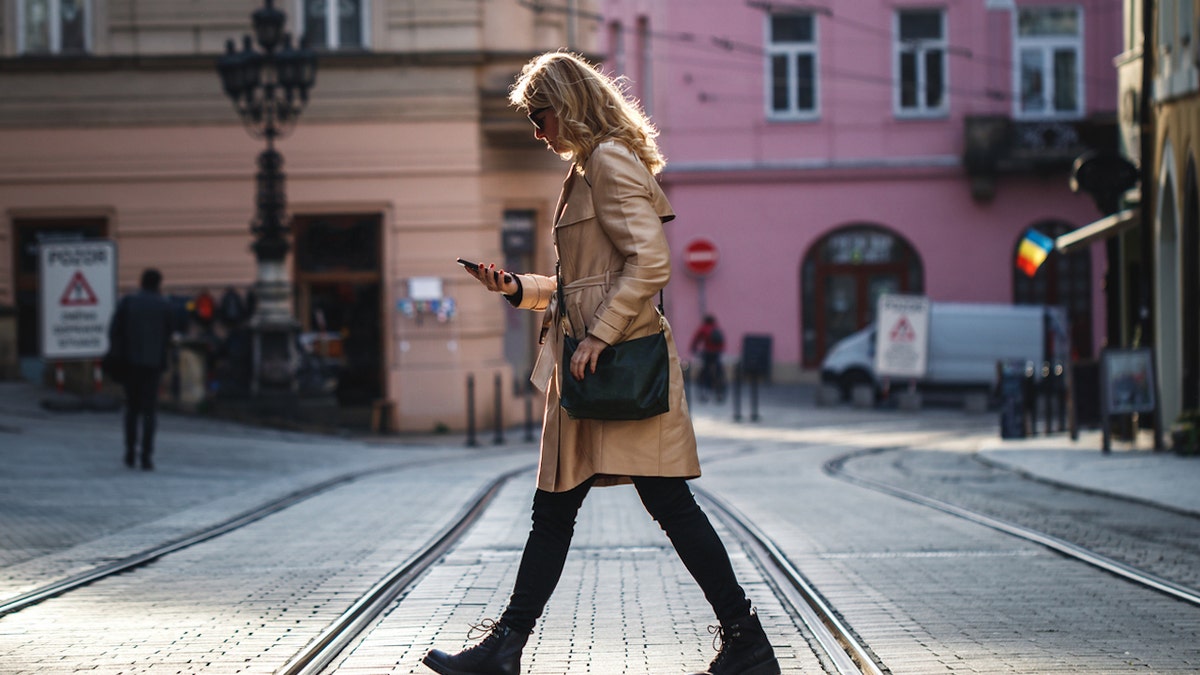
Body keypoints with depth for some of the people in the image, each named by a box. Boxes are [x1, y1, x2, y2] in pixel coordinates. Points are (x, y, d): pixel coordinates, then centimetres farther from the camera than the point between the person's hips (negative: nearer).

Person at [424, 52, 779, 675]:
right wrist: (518, 288, 15)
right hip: (591, 362, 10)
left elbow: (650, 264, -20)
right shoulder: (589, 168, 19)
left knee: (667, 501, -9)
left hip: (620, 358, -10)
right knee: (554, 506, 10)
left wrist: (599, 335, -21)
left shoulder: (610, 162, -11)